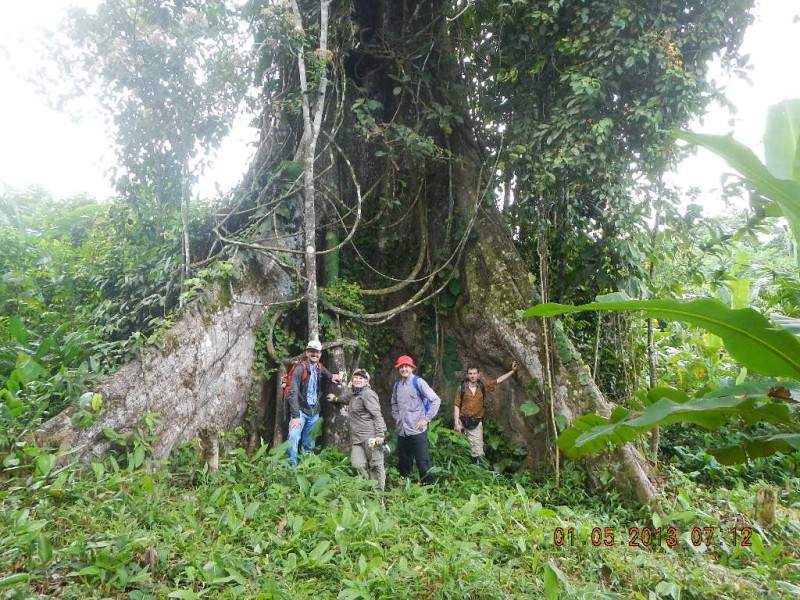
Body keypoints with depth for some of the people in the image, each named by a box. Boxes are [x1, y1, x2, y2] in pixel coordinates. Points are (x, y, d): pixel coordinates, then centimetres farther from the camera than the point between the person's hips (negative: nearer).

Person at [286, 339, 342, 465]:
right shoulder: (300, 369, -10)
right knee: (294, 438, -21)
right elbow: (293, 393, -16)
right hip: (301, 410, -5)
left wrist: (333, 378, -2)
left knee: (309, 444, 9)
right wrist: (295, 416, -22)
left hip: (314, 412, 5)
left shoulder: (321, 369, 7)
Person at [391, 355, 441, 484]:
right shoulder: (397, 384, 10)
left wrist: (426, 419, -13)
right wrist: (396, 417, 14)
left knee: (423, 463, -5)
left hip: (417, 430, -6)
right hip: (402, 431, 6)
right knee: (403, 464, 17)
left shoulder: (418, 382, -8)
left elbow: (436, 400, -11)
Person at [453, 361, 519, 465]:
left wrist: (513, 371, 4)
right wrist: (456, 423, -10)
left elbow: (498, 380, 8)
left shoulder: (483, 385, 1)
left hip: (476, 423, 1)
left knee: (478, 450, -3)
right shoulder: (462, 388, -7)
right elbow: (456, 406, -6)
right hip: (463, 421, -1)